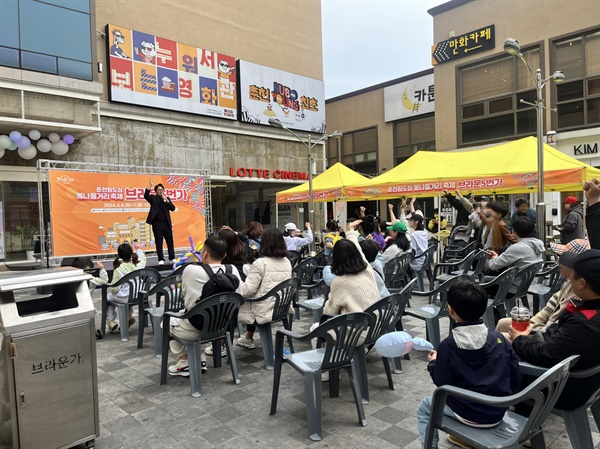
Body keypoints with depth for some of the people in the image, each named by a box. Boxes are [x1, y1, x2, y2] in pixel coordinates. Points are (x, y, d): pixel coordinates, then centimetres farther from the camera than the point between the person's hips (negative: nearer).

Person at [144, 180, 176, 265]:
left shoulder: (167, 198, 14)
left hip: (166, 223, 2)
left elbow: (173, 208, 3)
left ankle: (172, 258, 16)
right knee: (159, 242, 0)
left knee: (170, 241, 5)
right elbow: (145, 196, -12)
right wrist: (150, 186, -22)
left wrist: (167, 200, -9)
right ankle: (161, 259, 7)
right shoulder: (153, 198, 7)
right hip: (157, 223, -2)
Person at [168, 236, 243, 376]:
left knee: (167, 323, 28)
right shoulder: (233, 270, -9)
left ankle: (184, 362, 25)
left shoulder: (191, 270, -19)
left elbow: (185, 295, -1)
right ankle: (200, 359, 32)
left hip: (195, 330, -4)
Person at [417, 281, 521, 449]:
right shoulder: (498, 338, -9)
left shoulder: (448, 346, -20)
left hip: (469, 414, -5)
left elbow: (443, 384, -12)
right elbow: (515, 376, -1)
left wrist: (433, 363, 6)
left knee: (424, 408, 20)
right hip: (498, 413, 5)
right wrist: (504, 398, 17)